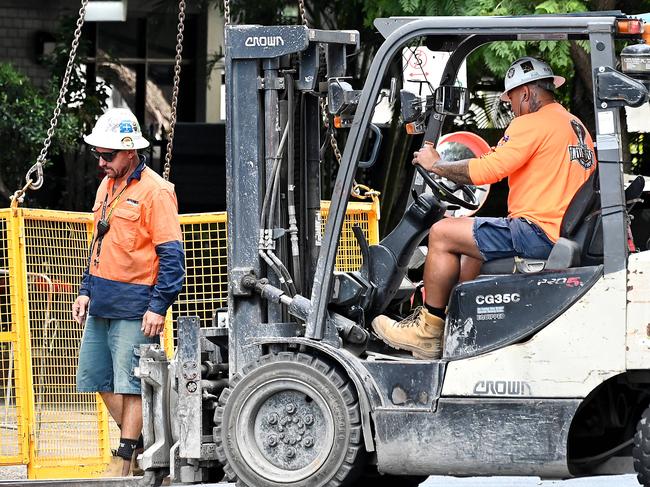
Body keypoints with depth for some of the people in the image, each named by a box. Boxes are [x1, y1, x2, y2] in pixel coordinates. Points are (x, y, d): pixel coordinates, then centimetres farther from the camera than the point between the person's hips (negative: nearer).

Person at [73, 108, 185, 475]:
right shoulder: (107, 187, 14)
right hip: (102, 304, 9)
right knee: (98, 377, 13)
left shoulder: (155, 191, -12)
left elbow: (172, 255, -14)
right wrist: (87, 291, 17)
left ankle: (125, 458, 1)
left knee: (130, 383, -5)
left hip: (135, 305, -9)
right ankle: (140, 441, 26)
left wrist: (159, 307, -19)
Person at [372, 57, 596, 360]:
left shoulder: (531, 124, -11)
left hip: (539, 231, -10)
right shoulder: (576, 126, 19)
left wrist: (435, 165, -2)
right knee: (470, 244, 28)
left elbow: (486, 171, -16)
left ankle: (428, 331, 2)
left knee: (442, 234, -4)